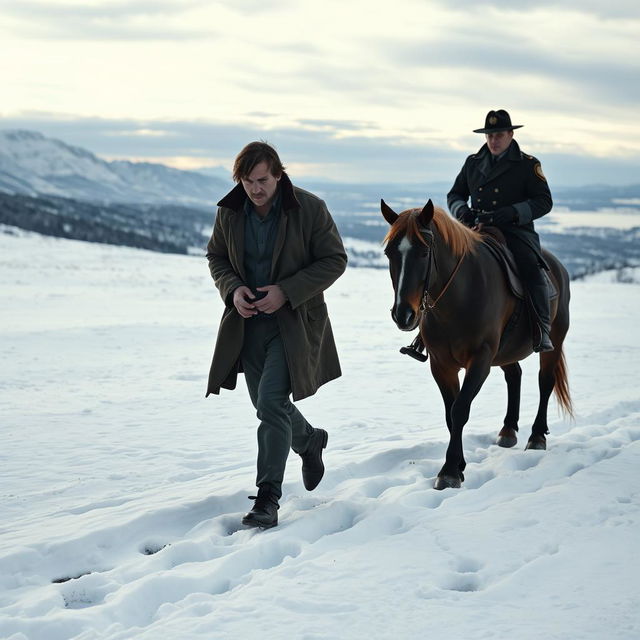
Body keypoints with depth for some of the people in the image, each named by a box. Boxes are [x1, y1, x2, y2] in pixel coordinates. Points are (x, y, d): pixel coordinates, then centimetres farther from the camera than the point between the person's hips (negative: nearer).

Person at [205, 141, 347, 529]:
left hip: (294, 319, -5)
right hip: (249, 319, 5)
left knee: (272, 401, -16)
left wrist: (286, 291, -20)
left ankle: (268, 498, -9)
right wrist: (233, 289, -12)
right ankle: (309, 442, 47)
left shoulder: (310, 208, -13)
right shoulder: (229, 212, -2)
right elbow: (216, 257, 11)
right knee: (268, 404, 15)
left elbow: (335, 260, -9)